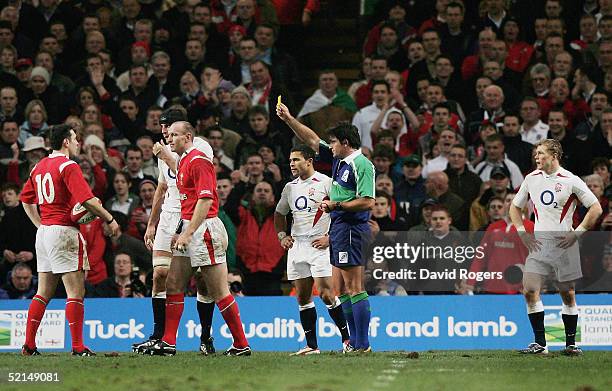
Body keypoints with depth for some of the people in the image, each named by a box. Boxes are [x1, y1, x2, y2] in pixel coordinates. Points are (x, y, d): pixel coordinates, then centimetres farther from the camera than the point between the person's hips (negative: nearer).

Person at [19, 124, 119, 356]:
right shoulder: (68, 166, -11)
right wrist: (110, 220, -9)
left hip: (44, 232, 8)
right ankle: (78, 347, -9)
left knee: (44, 292, 12)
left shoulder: (40, 166, 14)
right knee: (75, 292, -6)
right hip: (64, 231, -8)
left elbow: (26, 199, 23)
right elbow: (86, 200, -19)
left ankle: (29, 345, 10)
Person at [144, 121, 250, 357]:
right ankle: (168, 343, 8)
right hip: (189, 229, 10)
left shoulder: (198, 160, -12)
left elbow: (206, 199, -20)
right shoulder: (184, 161, 18)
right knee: (173, 284, 6)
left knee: (218, 291, -7)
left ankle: (241, 344, -1)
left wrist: (188, 232, -22)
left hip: (204, 229, -10)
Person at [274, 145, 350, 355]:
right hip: (296, 245, 7)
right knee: (303, 297, 5)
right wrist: (282, 235, 13)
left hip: (319, 245, -7)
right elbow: (279, 213, 29)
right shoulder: (290, 187, 14)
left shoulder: (325, 183, -7)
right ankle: (311, 346, 10)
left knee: (326, 294, -13)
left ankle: (347, 338, -3)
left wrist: (330, 237, -13)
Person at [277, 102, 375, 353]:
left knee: (354, 287, -11)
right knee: (343, 288, 10)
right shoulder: (338, 159, 15)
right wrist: (289, 119, 21)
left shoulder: (361, 165, -12)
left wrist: (336, 205, -14)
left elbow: (367, 202, -19)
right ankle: (354, 341, 12)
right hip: (339, 228, 10)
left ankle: (362, 344, -13)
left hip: (351, 227, -10)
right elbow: (312, 140, 24)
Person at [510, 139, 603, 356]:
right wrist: (522, 232, 7)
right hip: (538, 242, 3)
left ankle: (570, 343, 14)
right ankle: (540, 344, -6)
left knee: (568, 295, 3)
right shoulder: (531, 179, 8)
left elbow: (596, 208, -2)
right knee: (530, 290, -11)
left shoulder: (570, 181, -5)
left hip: (564, 244, -3)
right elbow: (515, 207, 21)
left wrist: (577, 233, -8)